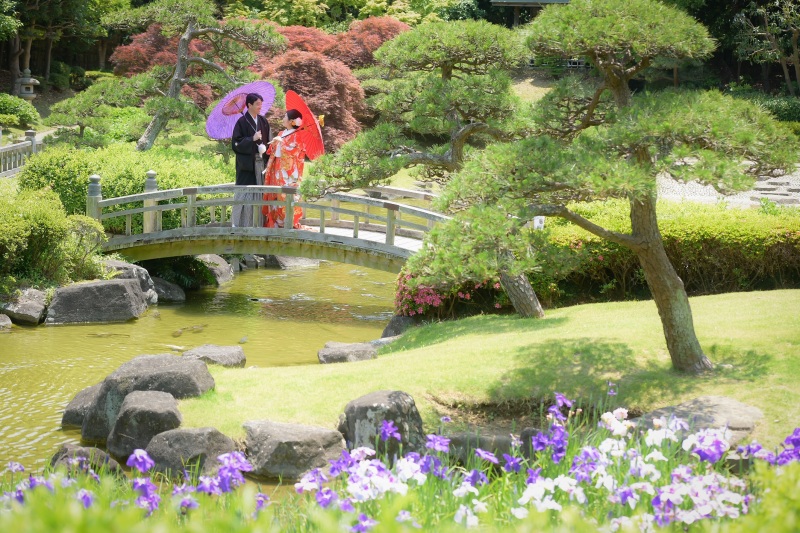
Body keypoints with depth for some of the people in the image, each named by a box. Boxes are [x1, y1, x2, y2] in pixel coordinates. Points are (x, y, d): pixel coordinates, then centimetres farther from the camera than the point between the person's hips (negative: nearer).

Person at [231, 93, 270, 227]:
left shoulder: (263, 121, 10)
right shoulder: (242, 122, -8)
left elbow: (268, 141, 18)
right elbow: (236, 142, -11)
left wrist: (265, 148, 1)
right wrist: (252, 139, -18)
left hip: (260, 162, 6)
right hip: (247, 163, -6)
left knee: (259, 192, 7)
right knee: (245, 192, -6)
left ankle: (257, 222, 14)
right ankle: (238, 223, 2)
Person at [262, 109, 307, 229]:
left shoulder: (296, 136, -6)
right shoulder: (281, 134, 16)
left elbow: (293, 151, -19)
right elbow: (272, 152, 16)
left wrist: (281, 141, -14)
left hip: (288, 171, -7)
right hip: (277, 170, 7)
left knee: (286, 196, -9)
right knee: (276, 195, 7)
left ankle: (290, 222, -5)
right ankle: (277, 222, 11)